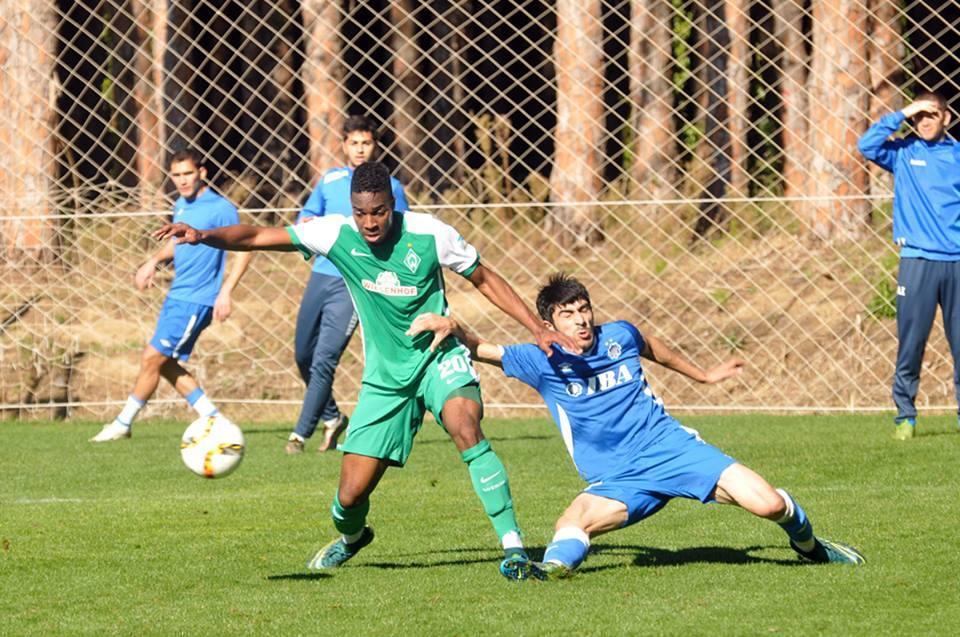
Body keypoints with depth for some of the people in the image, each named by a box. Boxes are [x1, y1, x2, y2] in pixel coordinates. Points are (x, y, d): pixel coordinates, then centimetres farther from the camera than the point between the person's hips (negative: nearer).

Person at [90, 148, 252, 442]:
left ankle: (123, 424, 2)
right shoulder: (181, 206, 11)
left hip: (196, 300, -9)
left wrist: (226, 292, -21)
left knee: (152, 358, -8)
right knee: (165, 363, 8)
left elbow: (243, 251, -13)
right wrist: (154, 261, 11)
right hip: (176, 296, 9)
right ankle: (212, 418, 15)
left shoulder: (221, 209, -13)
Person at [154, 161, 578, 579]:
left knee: (465, 427, -35)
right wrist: (203, 236, -30)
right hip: (385, 375, 2)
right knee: (351, 495, -1)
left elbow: (483, 279, 2)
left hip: (439, 356, -2)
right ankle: (350, 537, 38)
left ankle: (512, 545, -30)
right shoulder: (337, 235, -11)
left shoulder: (429, 234, -13)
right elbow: (257, 237, -13)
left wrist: (537, 329, -1)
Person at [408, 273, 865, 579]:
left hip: (670, 446, 1)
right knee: (573, 521, -35)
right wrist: (452, 327, -31)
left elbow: (651, 347, 26)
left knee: (769, 504, -11)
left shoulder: (619, 336, 2)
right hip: (617, 480, -1)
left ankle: (808, 545, 16)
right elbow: (480, 349, -8)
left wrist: (703, 375, 40)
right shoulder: (543, 362, -5)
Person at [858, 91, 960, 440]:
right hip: (918, 261, -1)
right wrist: (902, 114, -6)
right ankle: (905, 416, 5)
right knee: (910, 343, -2)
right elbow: (867, 145, -7)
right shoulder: (903, 153, 8)